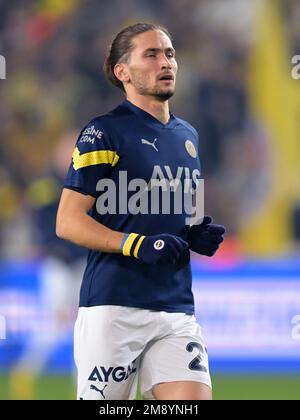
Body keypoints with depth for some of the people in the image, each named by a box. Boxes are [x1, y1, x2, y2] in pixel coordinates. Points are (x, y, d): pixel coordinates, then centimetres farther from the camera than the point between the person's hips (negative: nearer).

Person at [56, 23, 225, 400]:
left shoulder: (187, 136, 18)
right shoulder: (104, 132, -3)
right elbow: (68, 222, -7)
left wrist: (201, 236, 8)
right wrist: (137, 245, -20)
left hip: (177, 312, 6)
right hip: (113, 309, -6)